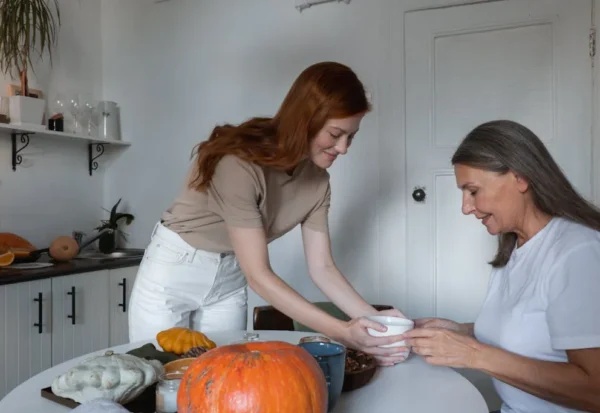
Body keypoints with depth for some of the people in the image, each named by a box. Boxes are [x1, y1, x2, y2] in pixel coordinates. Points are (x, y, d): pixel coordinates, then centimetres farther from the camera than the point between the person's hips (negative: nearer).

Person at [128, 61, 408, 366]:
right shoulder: (238, 163, -32)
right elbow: (258, 275, -31)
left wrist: (373, 318, -21)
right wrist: (341, 331, -35)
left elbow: (321, 267, -7)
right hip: (174, 272, -5)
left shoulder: (316, 179, -10)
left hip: (229, 280, 5)